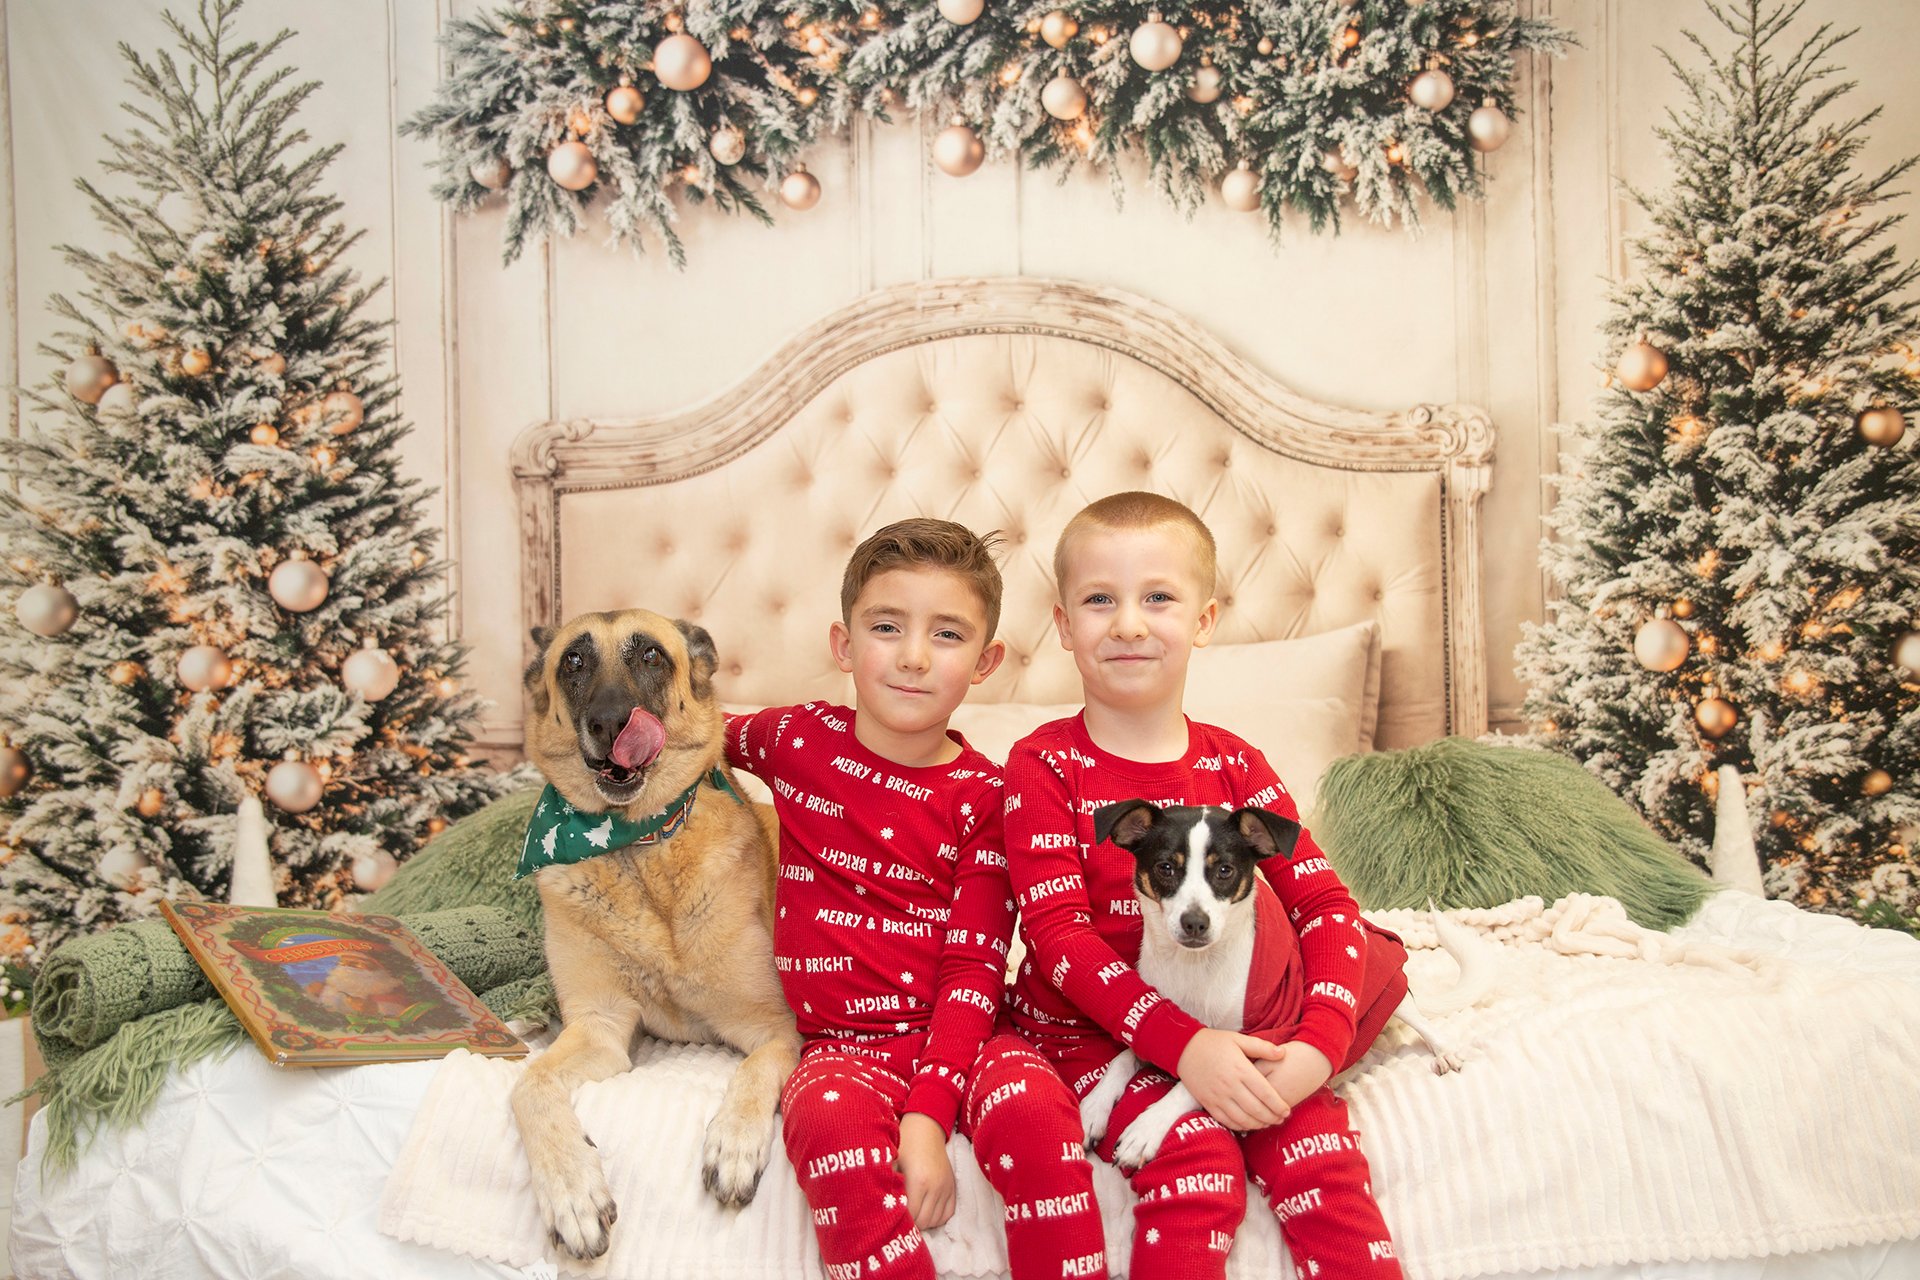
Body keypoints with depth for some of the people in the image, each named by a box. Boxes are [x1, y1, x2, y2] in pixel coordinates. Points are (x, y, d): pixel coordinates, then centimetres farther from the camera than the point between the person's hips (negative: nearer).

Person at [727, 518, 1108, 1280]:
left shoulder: (983, 796, -3)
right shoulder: (797, 739, 4)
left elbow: (973, 969, -9)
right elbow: (711, 734, 31)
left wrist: (929, 1116, -19)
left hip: (953, 1032, 0)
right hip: (843, 1043, 1)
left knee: (1032, 1104, -34)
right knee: (834, 1123, -35)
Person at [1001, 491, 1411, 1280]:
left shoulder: (1233, 765, 3)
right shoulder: (1045, 764, -8)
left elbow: (1326, 902, -1)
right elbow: (1055, 932, -15)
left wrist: (1319, 1042, -18)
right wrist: (1180, 1043, -26)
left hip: (1225, 1026, 4)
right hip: (1087, 1028, -3)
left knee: (1320, 1144, -18)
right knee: (1196, 1151, -26)